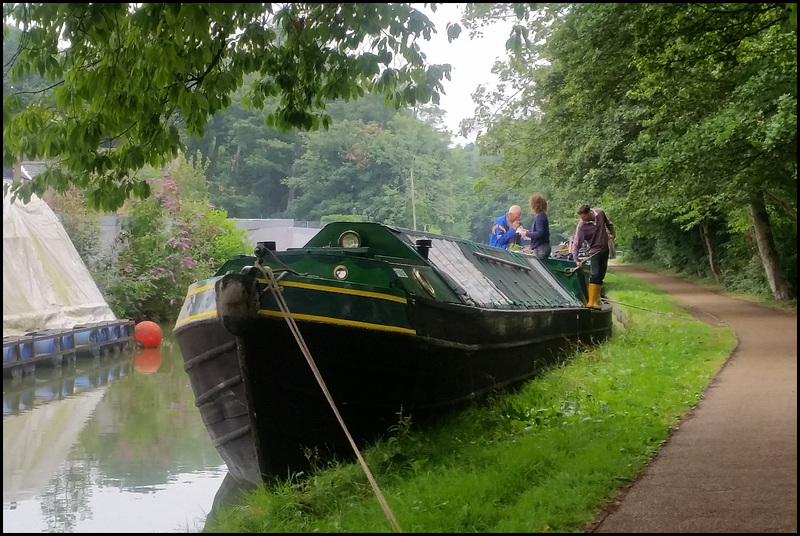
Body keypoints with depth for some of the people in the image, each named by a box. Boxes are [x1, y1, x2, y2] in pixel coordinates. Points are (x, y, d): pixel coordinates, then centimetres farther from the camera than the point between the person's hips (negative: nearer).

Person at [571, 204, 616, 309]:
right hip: (594, 251, -5)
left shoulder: (600, 213, -12)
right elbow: (576, 244, -24)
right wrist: (576, 260, -33)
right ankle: (591, 301, -20)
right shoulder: (581, 226, -24)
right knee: (595, 275, -18)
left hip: (605, 248, 5)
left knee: (601, 276, 6)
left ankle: (596, 300, 11)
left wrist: (612, 233, 7)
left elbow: (608, 223, 12)